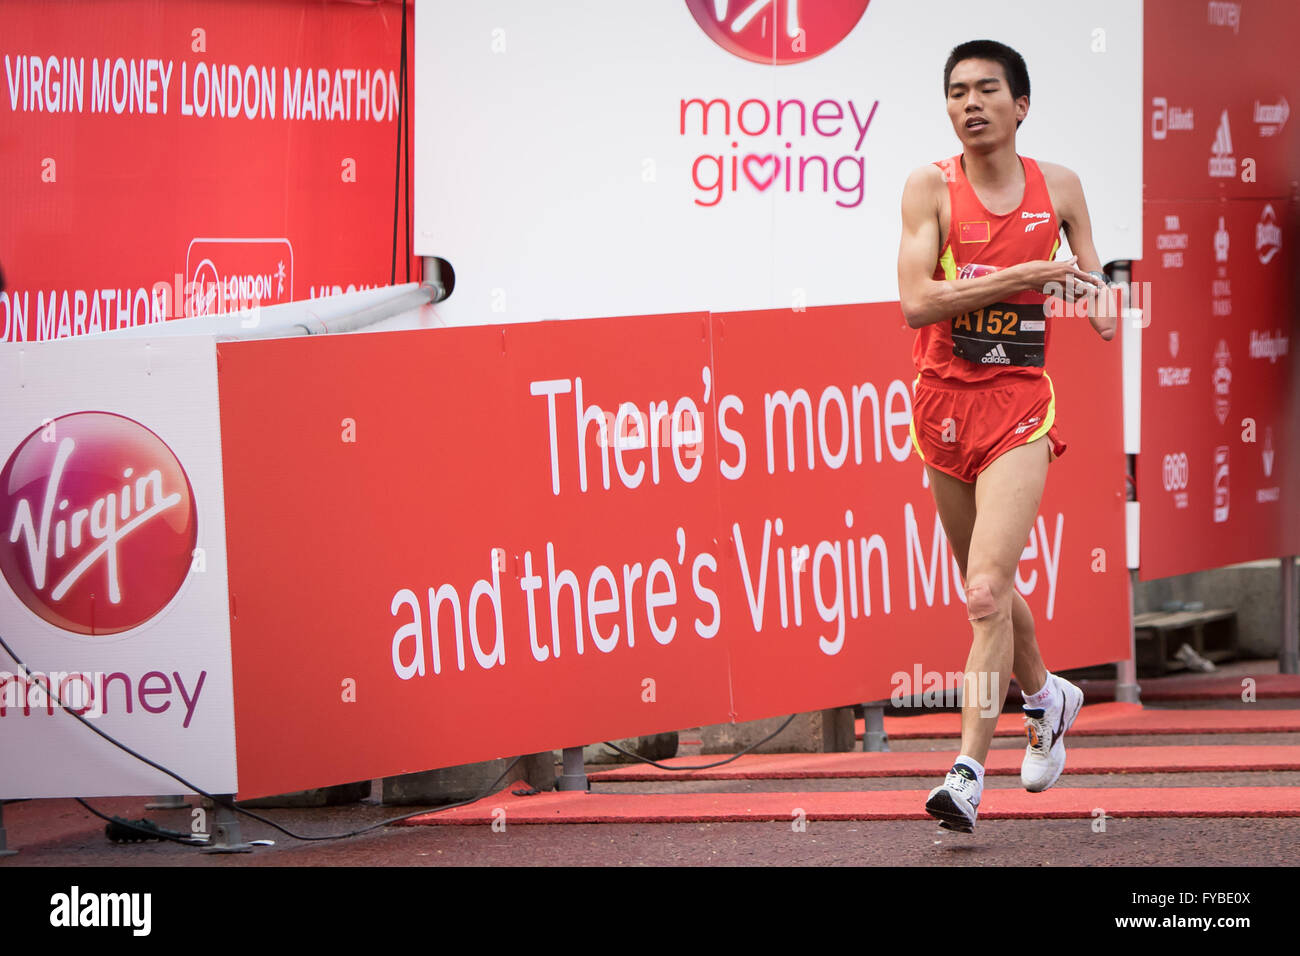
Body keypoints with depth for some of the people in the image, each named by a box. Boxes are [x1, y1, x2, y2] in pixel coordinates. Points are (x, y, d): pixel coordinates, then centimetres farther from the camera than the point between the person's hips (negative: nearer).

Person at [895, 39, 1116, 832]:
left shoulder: (1059, 187, 3)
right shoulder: (932, 188, -3)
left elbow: (1091, 275, 18)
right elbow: (916, 302, -15)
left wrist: (1101, 304, -6)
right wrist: (1024, 274, -20)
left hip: (1020, 407, -2)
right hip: (944, 403, 2)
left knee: (987, 590, -17)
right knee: (988, 589, 16)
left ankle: (969, 771, -19)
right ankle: (1048, 697, 44)